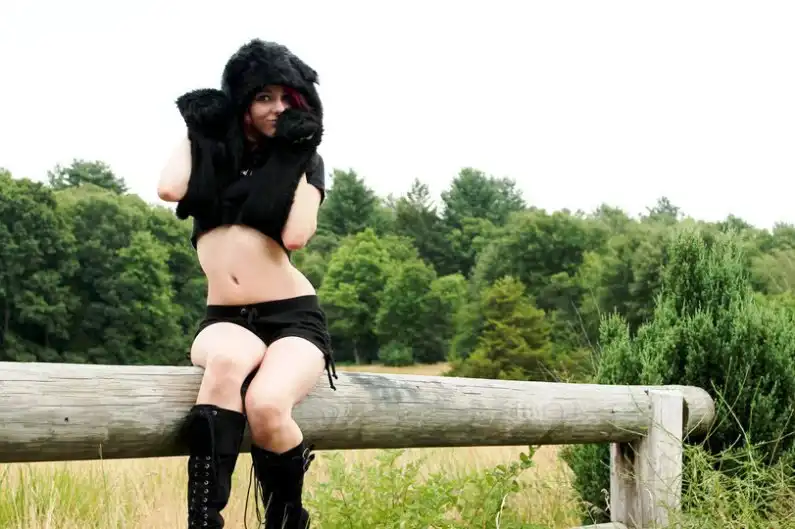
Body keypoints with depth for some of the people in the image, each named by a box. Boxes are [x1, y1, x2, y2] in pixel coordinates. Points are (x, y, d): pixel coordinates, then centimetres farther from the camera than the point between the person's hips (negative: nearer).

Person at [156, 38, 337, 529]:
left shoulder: (302, 160, 7)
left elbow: (295, 235, -12)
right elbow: (170, 189, -11)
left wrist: (297, 161, -5)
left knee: (266, 405, -33)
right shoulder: (210, 148, 12)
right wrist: (195, 132, 3)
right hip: (224, 319, 1)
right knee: (228, 360, -38)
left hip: (293, 317, -1)